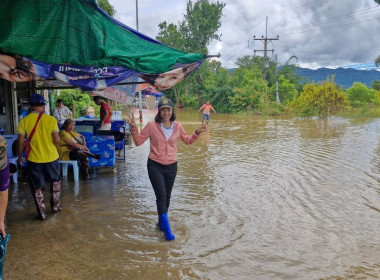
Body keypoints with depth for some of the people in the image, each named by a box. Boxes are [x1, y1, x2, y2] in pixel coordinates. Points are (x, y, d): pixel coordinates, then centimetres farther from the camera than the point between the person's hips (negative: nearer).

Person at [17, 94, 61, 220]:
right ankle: (55, 205, 33)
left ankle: (42, 212, 22)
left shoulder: (24, 121, -9)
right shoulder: (51, 119, -11)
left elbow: (21, 142, -6)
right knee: (55, 181, 24)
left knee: (37, 186, 15)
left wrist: (20, 157, 10)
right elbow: (56, 140, -9)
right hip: (51, 157, 0)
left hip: (34, 159, 0)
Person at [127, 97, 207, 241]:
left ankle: (161, 222, 38)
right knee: (161, 196, -11)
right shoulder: (152, 125, -8)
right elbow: (138, 141, -3)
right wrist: (134, 128, -16)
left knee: (167, 196, 15)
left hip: (171, 166, 3)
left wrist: (197, 133, 0)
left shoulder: (177, 126, 0)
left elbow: (187, 140, 15)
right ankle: (167, 230, -3)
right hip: (155, 166, -3)